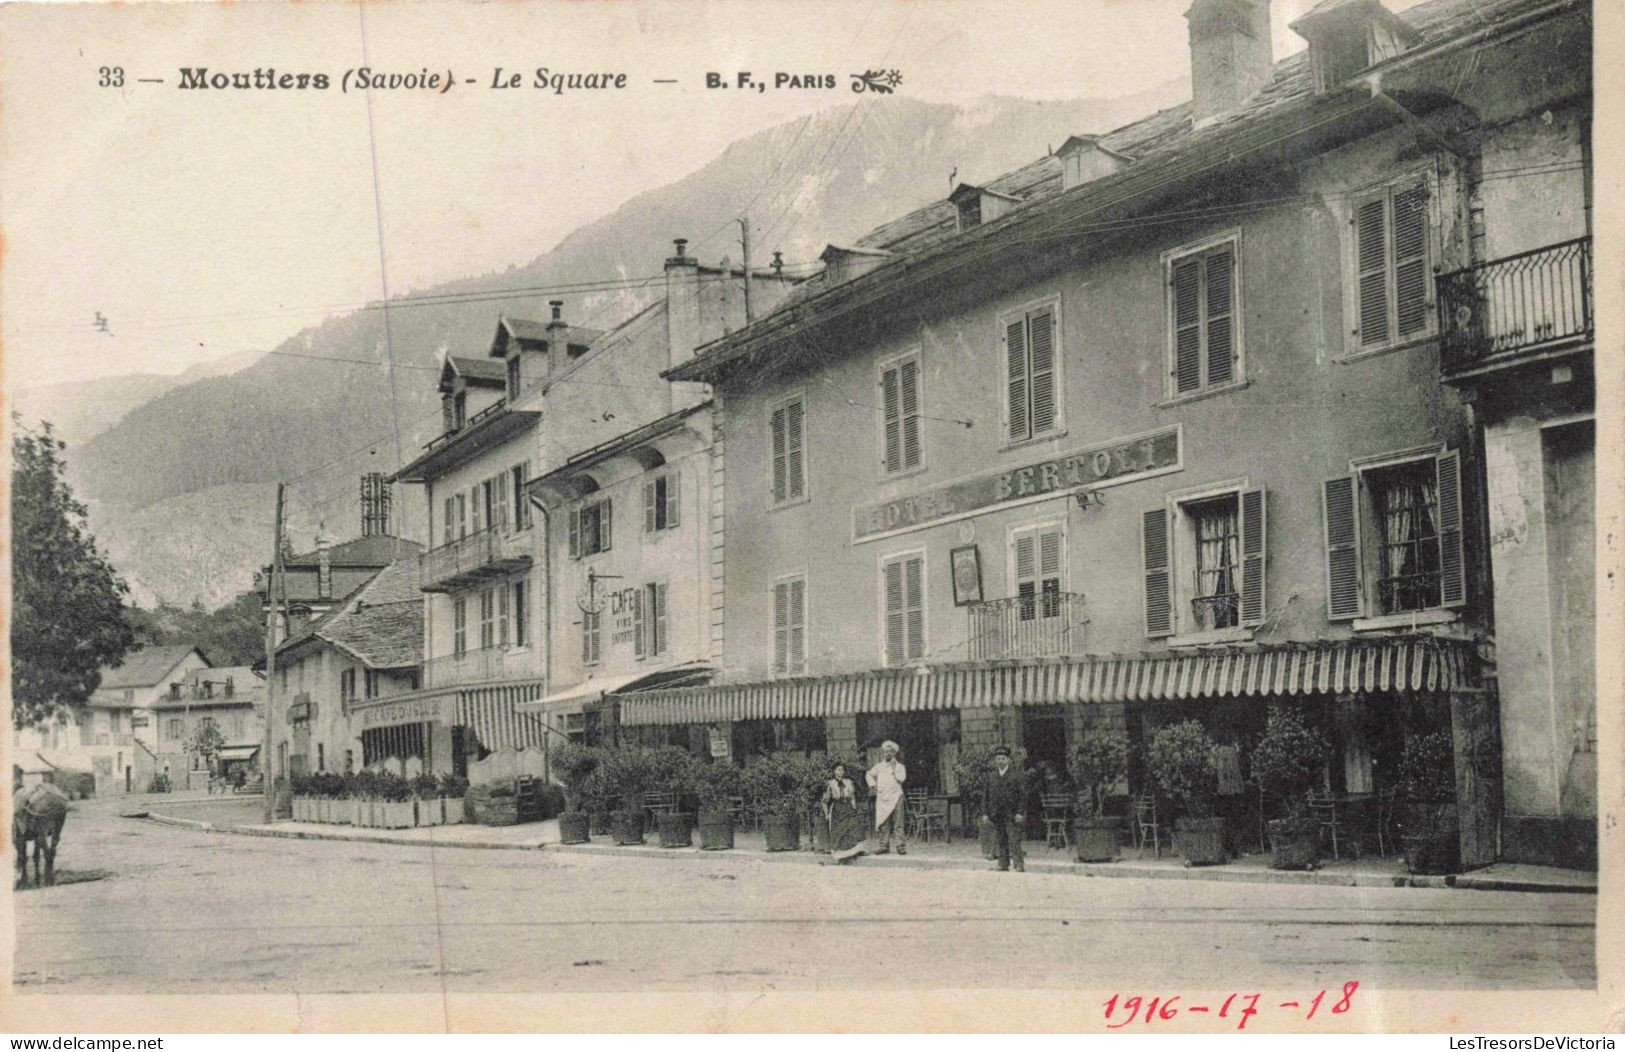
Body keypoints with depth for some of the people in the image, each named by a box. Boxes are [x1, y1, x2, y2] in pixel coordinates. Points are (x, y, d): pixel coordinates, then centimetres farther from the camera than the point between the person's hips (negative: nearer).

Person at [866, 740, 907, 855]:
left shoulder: (899, 766, 4)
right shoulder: (879, 766, 15)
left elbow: (901, 778, -13)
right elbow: (869, 775, 30)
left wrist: (894, 768, -10)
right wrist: (872, 785, 18)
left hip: (895, 797, -4)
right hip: (882, 798, 4)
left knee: (898, 823, -7)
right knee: (883, 823, 3)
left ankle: (901, 846, -6)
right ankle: (884, 846, 10)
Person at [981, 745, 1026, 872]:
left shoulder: (1016, 775, 1)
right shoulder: (991, 777, 12)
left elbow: (1023, 794, -2)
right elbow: (985, 796, 14)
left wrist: (1020, 812, -10)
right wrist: (985, 813, 6)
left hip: (1012, 814, -4)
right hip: (996, 815, 4)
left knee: (1014, 840, -8)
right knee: (1001, 841, 6)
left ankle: (1019, 864, -6)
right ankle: (1003, 864, 10)